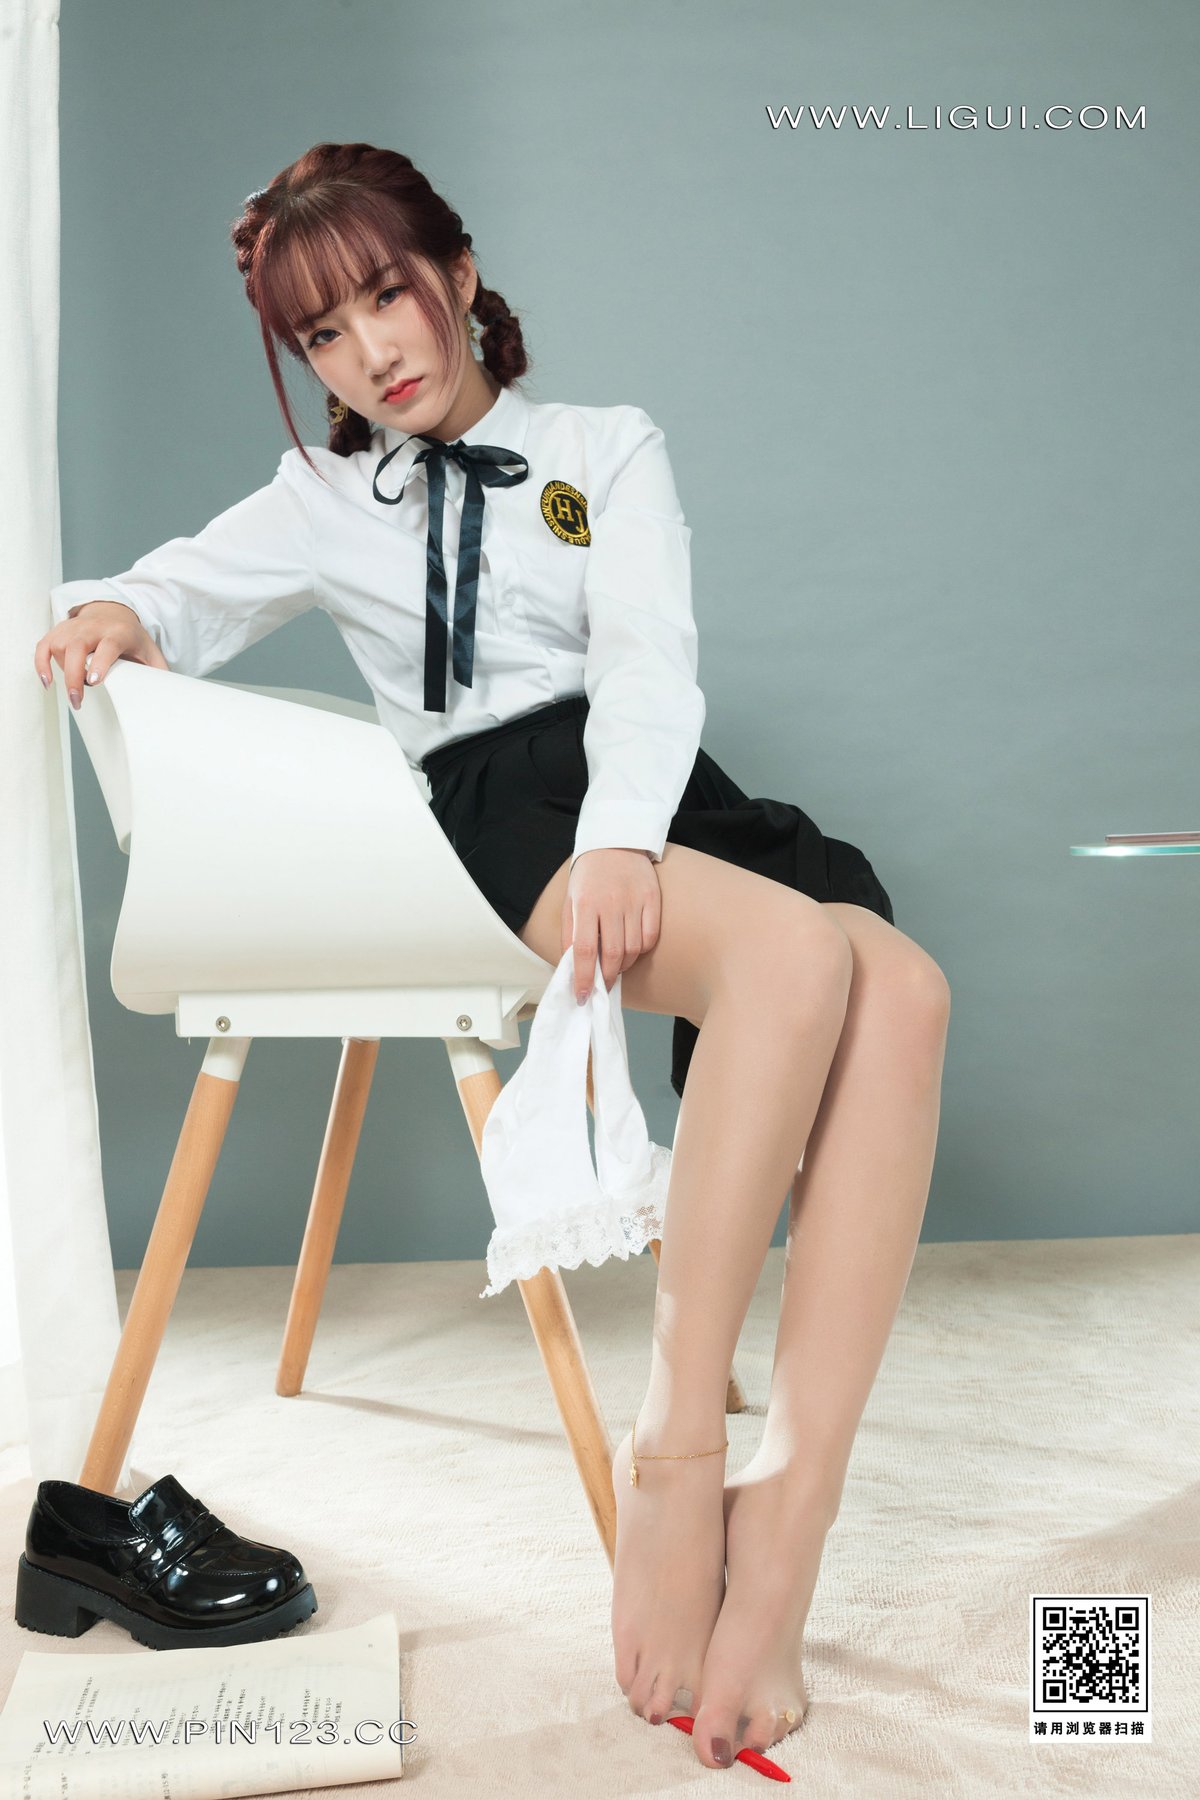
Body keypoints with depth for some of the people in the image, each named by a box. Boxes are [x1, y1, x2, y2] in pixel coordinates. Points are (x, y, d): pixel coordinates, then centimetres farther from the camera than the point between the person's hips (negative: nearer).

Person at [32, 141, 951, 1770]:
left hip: (659, 792, 2)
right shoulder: (331, 502, 24)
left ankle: (785, 1524, -36)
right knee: (794, 952, -35)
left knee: (903, 990, -32)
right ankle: (678, 1444, -30)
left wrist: (624, 838, -16)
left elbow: (648, 655, 4)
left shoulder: (610, 448, 21)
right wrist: (111, 615, -6)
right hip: (498, 812, -2)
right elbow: (182, 598, 21)